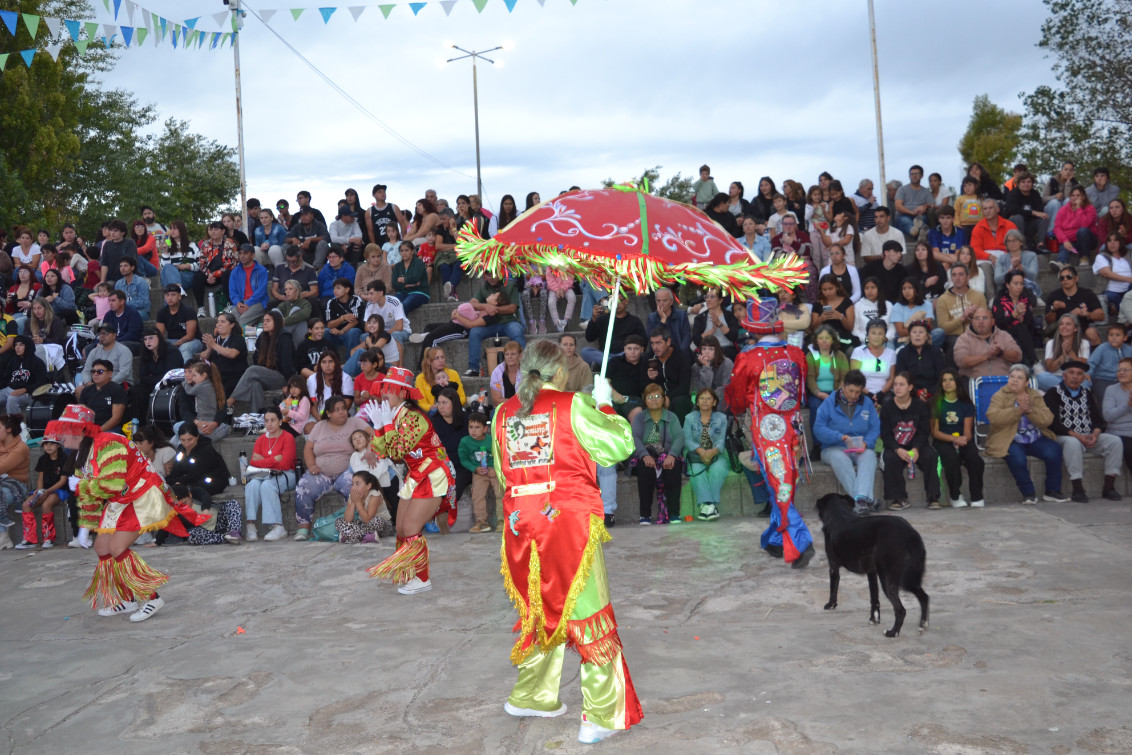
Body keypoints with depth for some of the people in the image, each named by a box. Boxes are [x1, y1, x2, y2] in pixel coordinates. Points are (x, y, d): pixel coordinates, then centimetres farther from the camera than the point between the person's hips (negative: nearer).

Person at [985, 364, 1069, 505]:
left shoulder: (1035, 396, 11)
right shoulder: (1000, 396, 1)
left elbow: (1047, 420, -3)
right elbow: (993, 417, -18)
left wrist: (1029, 410, -19)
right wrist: (1018, 410, -24)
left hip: (1035, 439, 4)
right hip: (1009, 440, -4)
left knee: (1054, 451, -23)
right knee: (1017, 458, -34)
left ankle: (1052, 491, -5)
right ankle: (1028, 493, -13)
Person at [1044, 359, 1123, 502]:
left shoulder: (1087, 393, 16)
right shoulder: (1053, 393, -4)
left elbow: (1098, 419, 11)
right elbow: (1053, 423, -13)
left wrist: (1095, 434, -11)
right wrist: (1076, 435, -20)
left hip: (1089, 437, 6)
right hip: (1063, 437, -6)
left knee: (1115, 441, -15)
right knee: (1073, 443, -38)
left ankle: (1109, 487, -12)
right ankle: (1077, 490, -31)